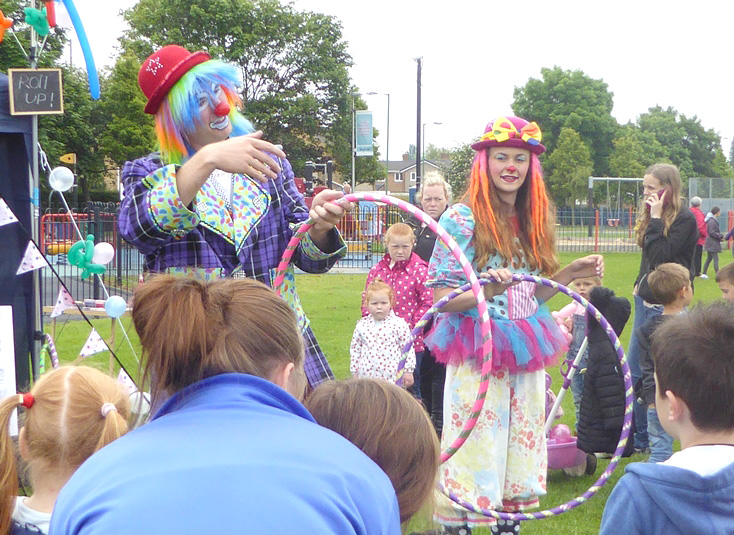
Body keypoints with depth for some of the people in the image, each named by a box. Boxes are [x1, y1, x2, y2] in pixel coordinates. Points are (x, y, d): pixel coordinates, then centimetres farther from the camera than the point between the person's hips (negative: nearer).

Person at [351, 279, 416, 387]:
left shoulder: (399, 324, -5)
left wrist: (408, 371, -3)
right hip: (367, 377, 3)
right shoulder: (362, 325, 4)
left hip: (393, 378, -3)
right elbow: (355, 349, 12)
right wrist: (354, 372, 11)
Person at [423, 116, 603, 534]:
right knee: (474, 452, -6)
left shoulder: (534, 221, 9)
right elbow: (442, 298, -11)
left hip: (526, 357, 6)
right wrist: (488, 290, -27)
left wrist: (571, 274, 2)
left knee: (520, 450, 9)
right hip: (478, 356, -6)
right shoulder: (462, 218, -9)